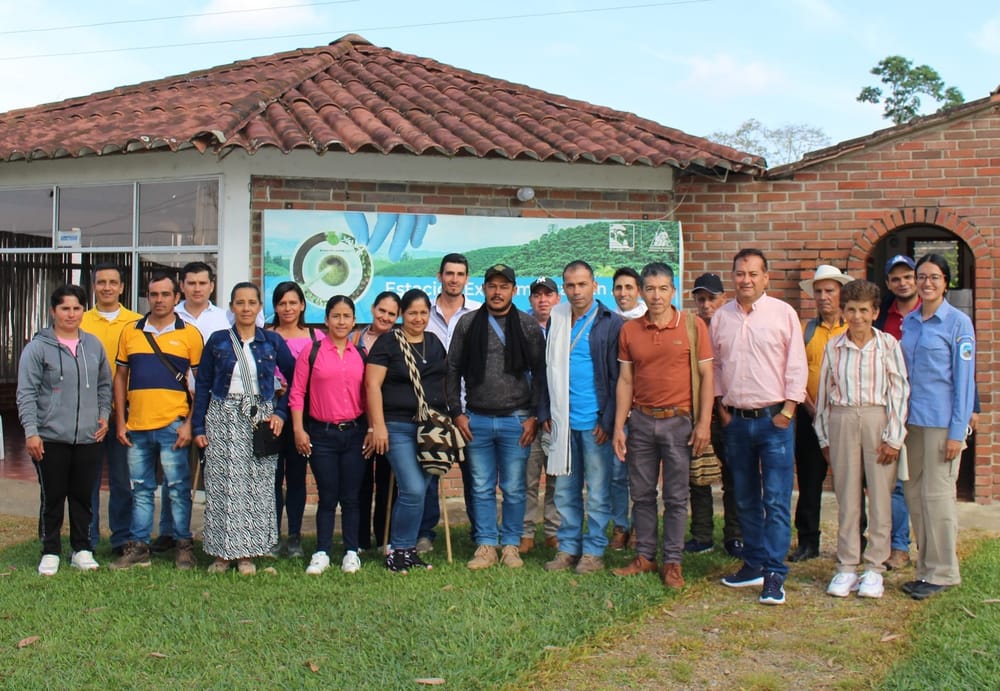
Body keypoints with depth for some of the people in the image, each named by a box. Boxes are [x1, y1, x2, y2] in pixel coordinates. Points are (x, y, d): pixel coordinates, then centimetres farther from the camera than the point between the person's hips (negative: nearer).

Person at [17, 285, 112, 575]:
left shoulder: (94, 345, 8)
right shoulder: (38, 347, -5)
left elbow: (104, 385, 18)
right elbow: (26, 393, -7)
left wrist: (104, 414, 6)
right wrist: (30, 431, -13)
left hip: (88, 438, 4)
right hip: (50, 438, -3)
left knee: (83, 497, 10)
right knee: (53, 498, 5)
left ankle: (82, 549, 22)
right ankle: (50, 552, 18)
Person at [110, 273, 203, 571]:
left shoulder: (189, 334, 1)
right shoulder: (130, 332, 10)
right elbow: (120, 378, 13)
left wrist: (189, 424, -7)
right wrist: (120, 422, 6)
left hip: (172, 424, -3)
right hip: (136, 426, 3)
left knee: (178, 488, 2)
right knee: (140, 490, 11)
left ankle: (184, 546, 11)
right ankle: (138, 547, 19)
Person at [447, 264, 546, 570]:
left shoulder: (528, 326, 3)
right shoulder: (467, 323, 6)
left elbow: (540, 373, 3)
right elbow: (453, 369, 8)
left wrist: (534, 416, -3)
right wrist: (457, 412, 2)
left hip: (516, 420, -1)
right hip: (476, 420, 1)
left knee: (514, 488, 5)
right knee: (482, 488, 7)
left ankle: (511, 545, 17)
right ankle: (486, 545, 17)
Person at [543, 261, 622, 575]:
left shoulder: (610, 323, -4)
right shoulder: (556, 320, 9)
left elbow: (617, 377, -5)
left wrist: (608, 420, -10)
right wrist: (547, 412, 8)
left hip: (595, 422, -4)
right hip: (563, 421, 4)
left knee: (597, 492, 4)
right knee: (565, 490, 10)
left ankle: (594, 551, 14)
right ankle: (568, 548, 20)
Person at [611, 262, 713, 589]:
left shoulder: (693, 326, -3)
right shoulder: (629, 330, 5)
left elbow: (706, 376, -2)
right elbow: (625, 381, 7)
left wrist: (704, 423, -8)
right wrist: (618, 427, 3)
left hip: (679, 421, -3)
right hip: (641, 420, 3)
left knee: (676, 497, 3)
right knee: (642, 494, 9)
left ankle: (673, 562, 13)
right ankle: (645, 556, 21)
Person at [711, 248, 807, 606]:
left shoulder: (783, 313, -3)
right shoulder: (721, 317, 8)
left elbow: (797, 365, -3)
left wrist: (787, 411, -8)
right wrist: (721, 407, 7)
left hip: (774, 418, -4)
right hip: (736, 419, 4)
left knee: (776, 501, -5)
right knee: (745, 500, 12)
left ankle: (775, 575, -1)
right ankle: (754, 564, 23)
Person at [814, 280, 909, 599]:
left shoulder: (888, 344, -2)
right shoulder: (833, 347, 6)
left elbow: (899, 391, -3)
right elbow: (824, 393, 10)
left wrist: (893, 437, -7)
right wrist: (824, 437, 10)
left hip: (878, 420, -2)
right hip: (842, 421, 2)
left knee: (881, 495, 2)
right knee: (846, 496, 7)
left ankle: (874, 568, 12)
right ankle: (847, 567, 15)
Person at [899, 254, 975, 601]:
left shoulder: (958, 323, -5)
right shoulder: (909, 322, 11)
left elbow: (964, 379, -7)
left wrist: (957, 432, -11)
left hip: (941, 422, -6)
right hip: (911, 420, 6)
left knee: (937, 495, -2)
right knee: (913, 494, 8)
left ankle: (942, 572, 10)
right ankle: (925, 568, 19)